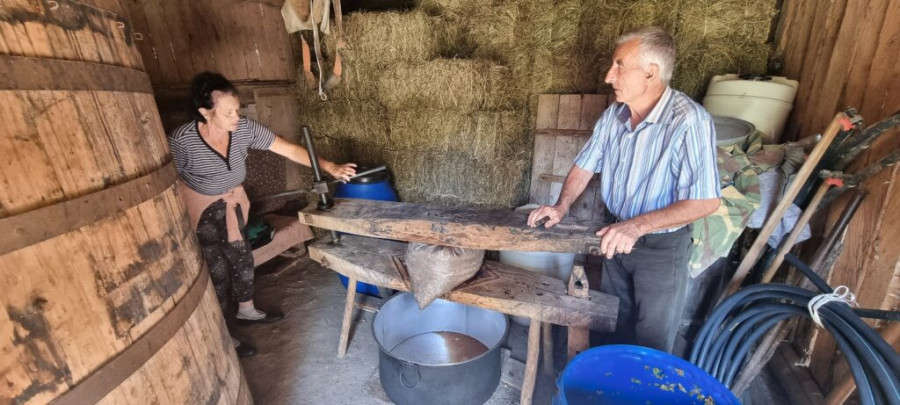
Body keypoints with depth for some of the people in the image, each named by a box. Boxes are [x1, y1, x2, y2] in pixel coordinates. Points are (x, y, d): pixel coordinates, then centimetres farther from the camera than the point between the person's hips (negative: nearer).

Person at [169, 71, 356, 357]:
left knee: (242, 256, 14)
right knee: (217, 270, 1)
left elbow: (288, 149, -21)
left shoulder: (244, 128, -20)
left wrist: (329, 167, -28)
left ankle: (246, 311, 38)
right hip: (198, 210, -5)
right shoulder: (182, 141, -31)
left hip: (230, 203, 5)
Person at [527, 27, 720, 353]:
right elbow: (586, 164, 3)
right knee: (614, 321, 26)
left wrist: (637, 225, -34)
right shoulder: (615, 114, -5)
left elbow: (706, 201, -26)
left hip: (661, 248, -6)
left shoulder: (690, 121, -27)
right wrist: (562, 206, -10)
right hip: (615, 237, 6)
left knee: (651, 343, 14)